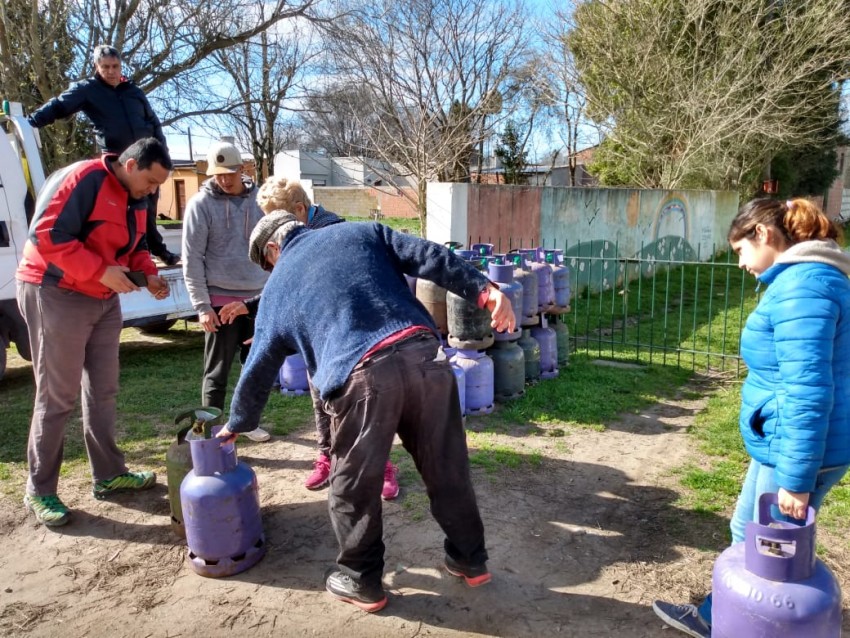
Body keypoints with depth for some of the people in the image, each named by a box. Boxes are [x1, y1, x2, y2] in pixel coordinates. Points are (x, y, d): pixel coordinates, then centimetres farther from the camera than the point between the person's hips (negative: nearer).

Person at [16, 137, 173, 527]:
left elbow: (135, 245, 18)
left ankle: (109, 475, 24)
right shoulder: (82, 179, -18)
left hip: (104, 300, 9)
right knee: (57, 397, -3)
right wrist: (101, 270, -26)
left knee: (103, 391, 12)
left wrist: (148, 274, -1)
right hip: (57, 296, -9)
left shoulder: (134, 199, 9)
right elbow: (46, 235, -24)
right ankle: (39, 491, 11)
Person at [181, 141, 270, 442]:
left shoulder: (258, 199, 5)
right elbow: (192, 258, -7)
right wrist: (202, 305, -11)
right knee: (217, 372, 2)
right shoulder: (200, 203, -6)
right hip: (220, 300, -4)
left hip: (257, 298, 4)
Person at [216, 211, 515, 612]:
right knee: (447, 467, 19)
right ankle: (470, 560, 38)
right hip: (423, 352, 3)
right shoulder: (361, 232, 24)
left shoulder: (277, 287, 21)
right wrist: (485, 290, 1)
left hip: (362, 376, -3)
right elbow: (430, 257, 9)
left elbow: (258, 370, 27)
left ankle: (361, 581, 34)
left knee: (354, 487, 18)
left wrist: (236, 425, 42)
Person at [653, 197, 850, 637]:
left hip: (799, 448, -11)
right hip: (784, 443, 11)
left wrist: (796, 478, -23)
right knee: (748, 534, 23)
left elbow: (808, 390, -27)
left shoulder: (802, 286, -23)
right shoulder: (807, 277, 11)